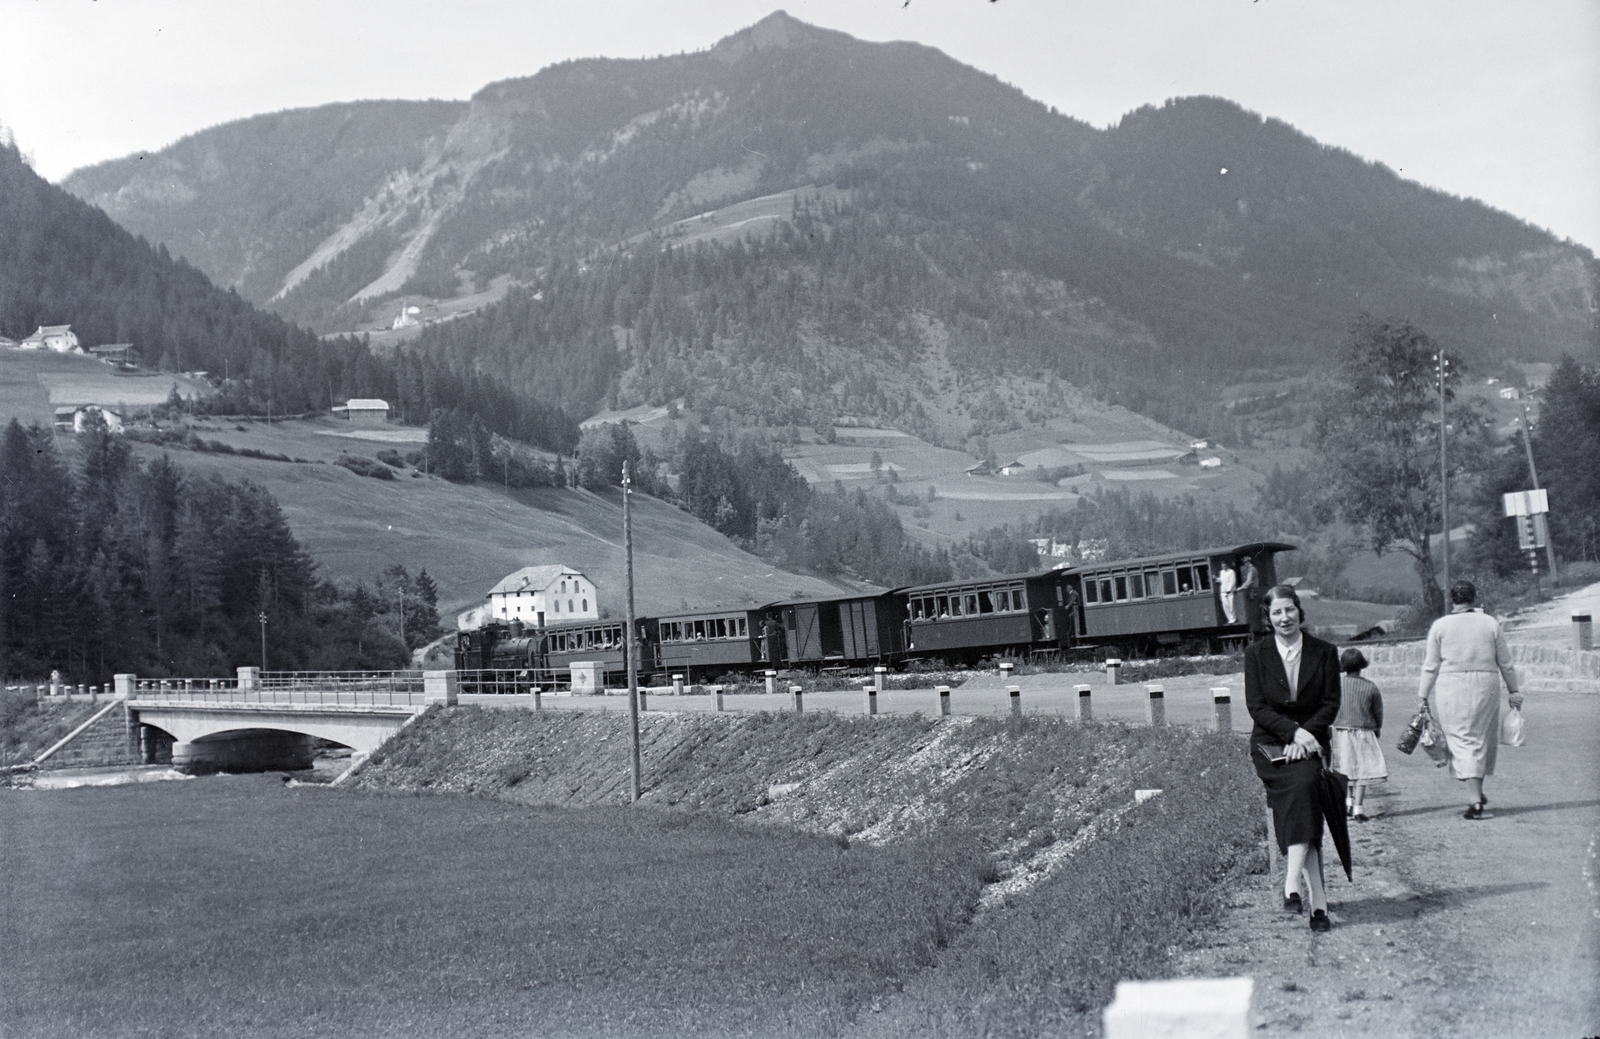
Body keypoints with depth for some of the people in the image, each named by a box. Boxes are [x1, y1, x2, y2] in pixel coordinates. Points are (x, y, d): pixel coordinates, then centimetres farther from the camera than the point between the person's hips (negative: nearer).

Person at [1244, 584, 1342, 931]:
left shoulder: (1324, 653, 6)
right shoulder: (1256, 654, 4)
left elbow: (1331, 704, 3)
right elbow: (1256, 706, -1)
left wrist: (1306, 735, -12)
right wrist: (1293, 731, -15)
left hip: (1310, 743, 1)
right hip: (1269, 745, -1)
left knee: (1304, 784, -29)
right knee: (1302, 790, -24)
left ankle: (1293, 883, -30)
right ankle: (1318, 899, -23)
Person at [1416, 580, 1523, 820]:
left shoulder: (1440, 626, -1)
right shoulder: (1490, 623, 4)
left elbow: (1431, 665, -1)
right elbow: (1505, 663, 9)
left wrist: (1423, 695, 7)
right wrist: (1513, 690, 20)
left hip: (1451, 688, -2)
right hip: (1485, 685, 2)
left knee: (1462, 741, -1)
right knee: (1482, 739, 17)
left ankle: (1474, 799, -9)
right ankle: (1477, 791, 23)